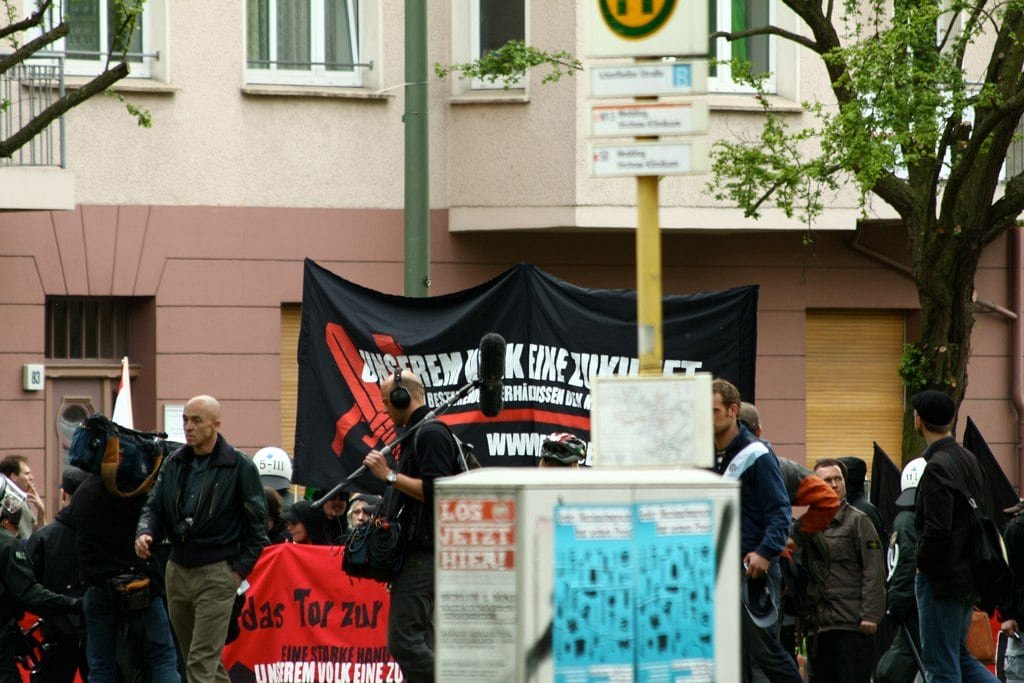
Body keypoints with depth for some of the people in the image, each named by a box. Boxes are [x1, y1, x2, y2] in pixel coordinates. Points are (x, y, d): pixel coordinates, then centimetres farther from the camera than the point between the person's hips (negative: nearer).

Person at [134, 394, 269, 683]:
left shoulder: (239, 466, -6)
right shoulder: (174, 463, 9)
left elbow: (256, 524, -3)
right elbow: (154, 506, 13)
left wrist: (240, 568, -8)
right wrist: (145, 532, -9)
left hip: (216, 574, -6)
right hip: (178, 570, 6)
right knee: (191, 656, 14)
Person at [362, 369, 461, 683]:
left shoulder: (431, 434, -12)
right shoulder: (416, 434, 21)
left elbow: (434, 491, -22)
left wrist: (390, 475, -18)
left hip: (422, 556, -11)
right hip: (416, 554, 11)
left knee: (404, 640, -14)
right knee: (421, 643, 8)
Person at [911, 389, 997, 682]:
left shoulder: (937, 468, -17)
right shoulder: (970, 460, 11)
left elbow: (936, 530, -23)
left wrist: (921, 564, -7)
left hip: (942, 578, -9)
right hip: (969, 576, 9)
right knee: (959, 656, 17)